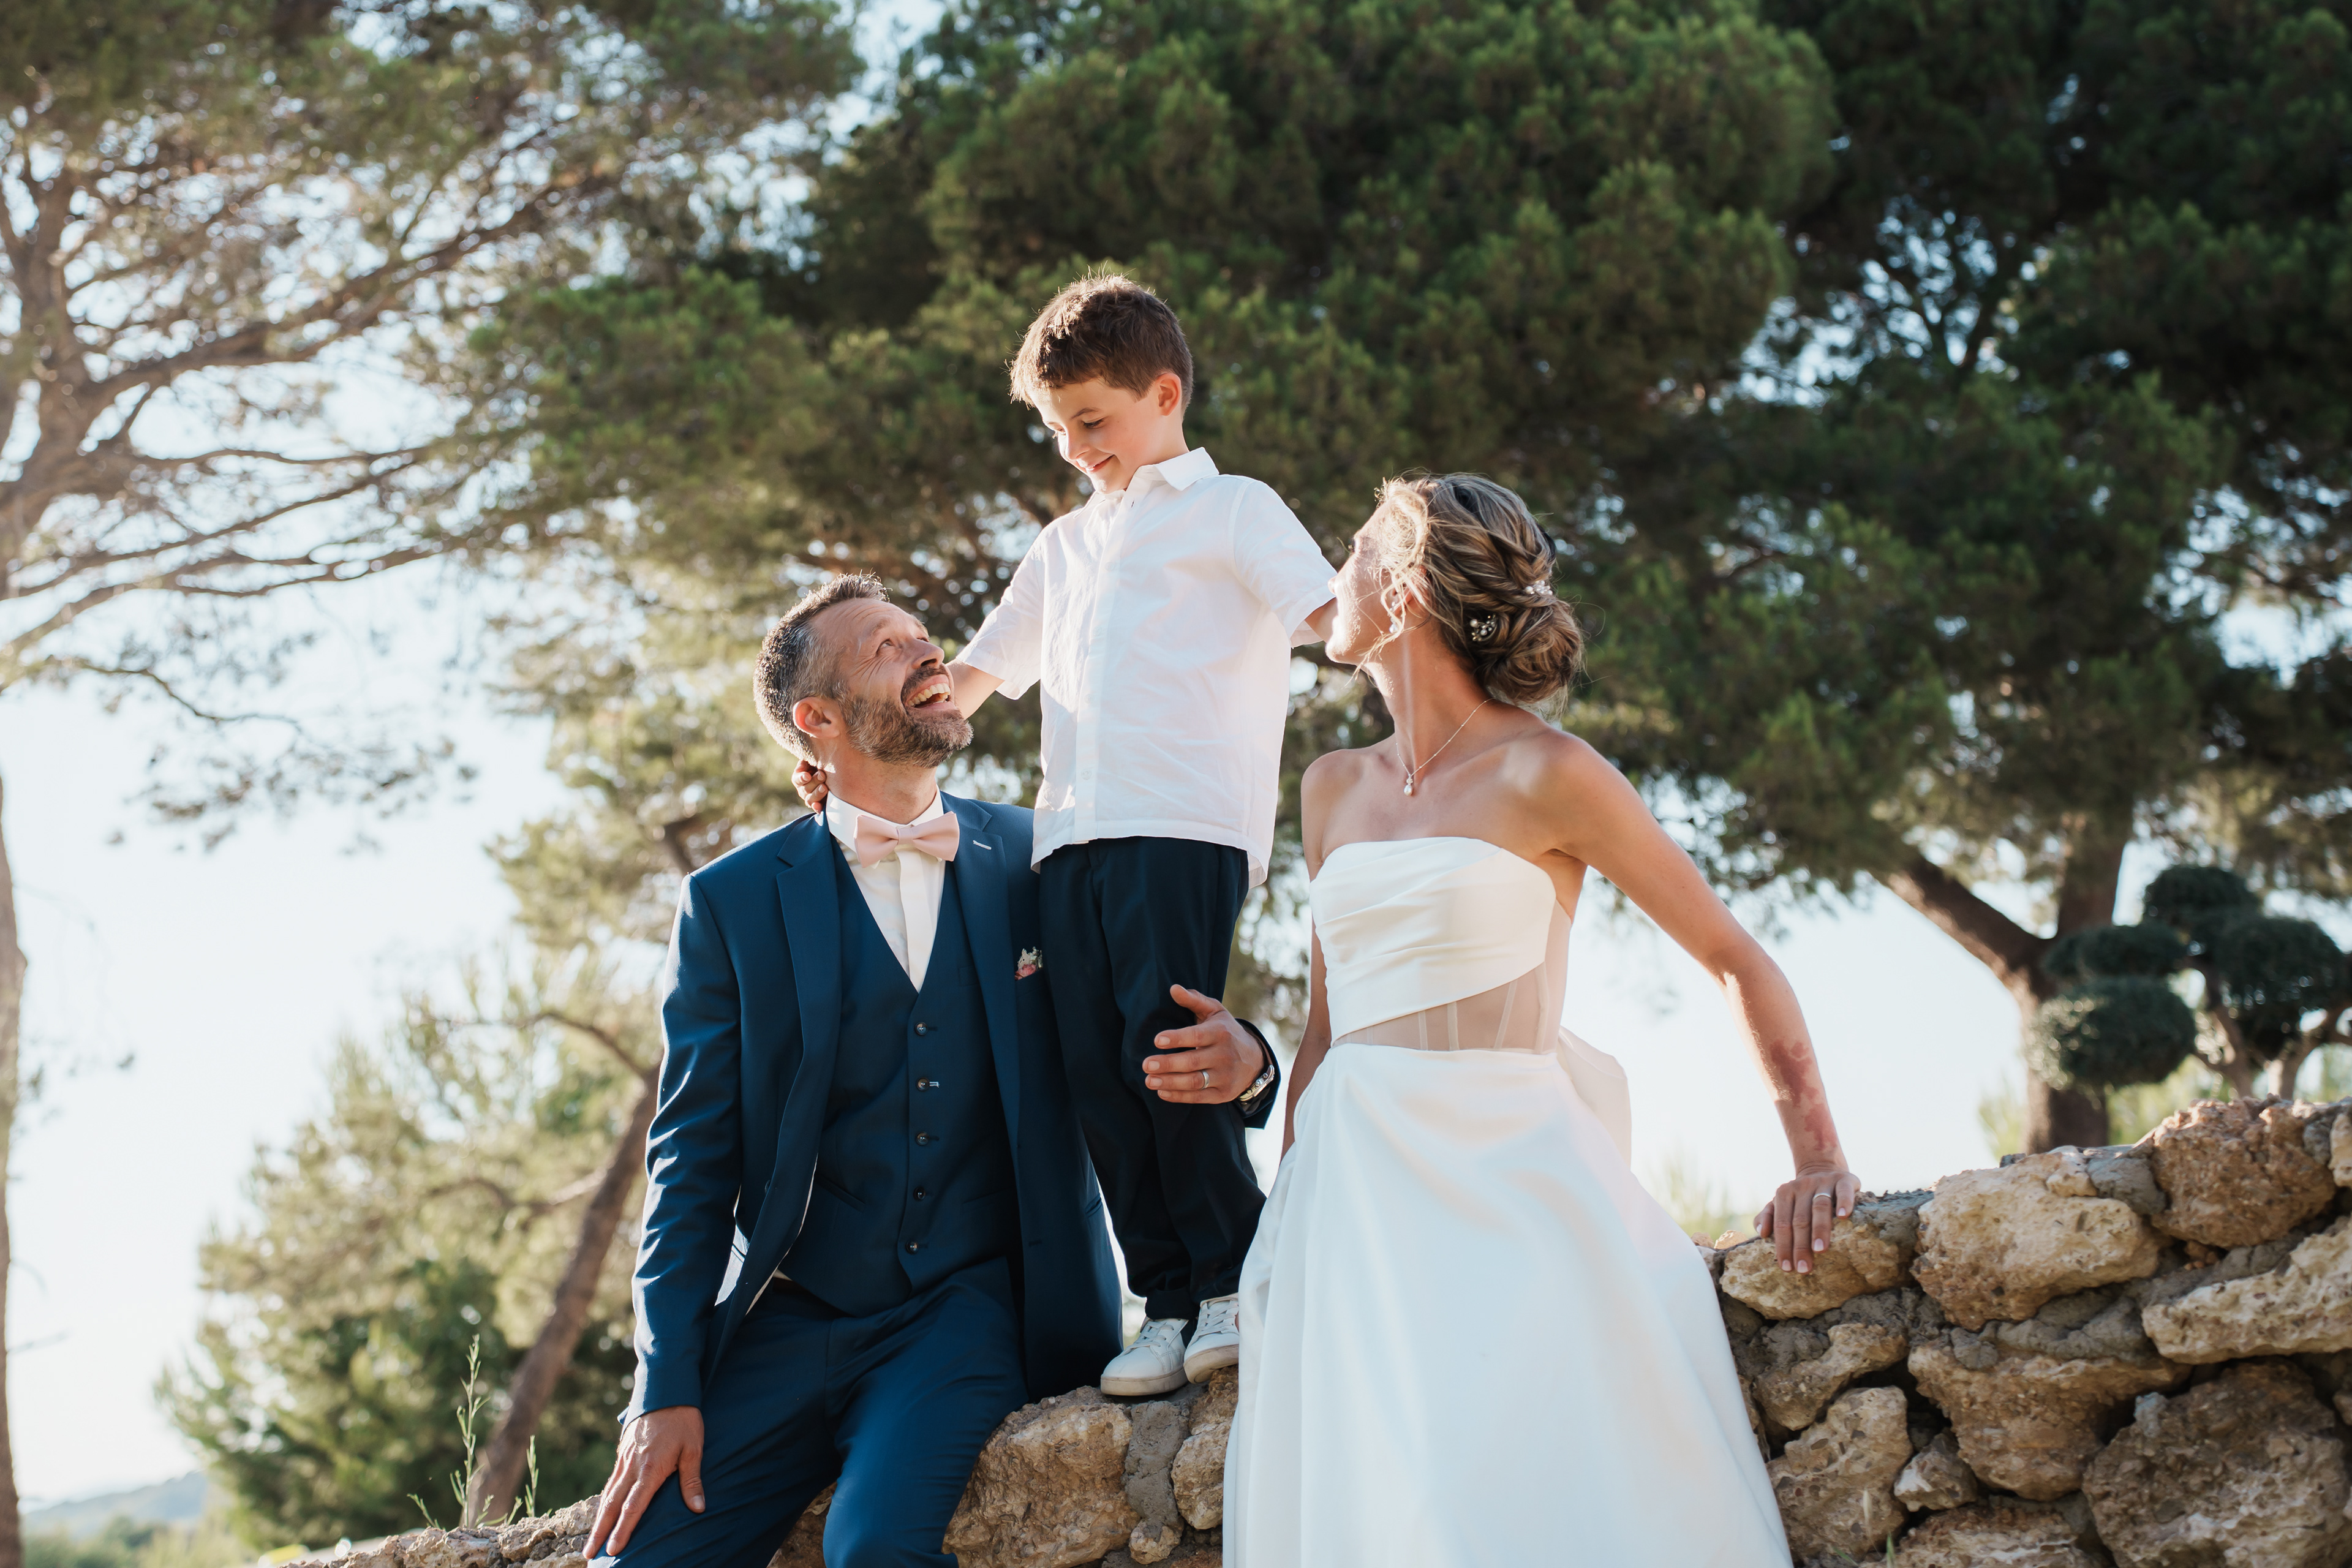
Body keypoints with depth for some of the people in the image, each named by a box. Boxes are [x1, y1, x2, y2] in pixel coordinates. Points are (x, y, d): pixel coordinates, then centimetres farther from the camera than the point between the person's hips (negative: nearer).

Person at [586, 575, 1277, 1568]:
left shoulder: (1035, 863, 7)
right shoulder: (732, 902, 5)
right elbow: (693, 1158, 3)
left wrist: (1234, 1057, -12)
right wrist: (667, 1392, -6)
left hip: (976, 1303, -1)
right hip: (790, 1324, 1)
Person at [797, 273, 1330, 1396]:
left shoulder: (1229, 509, 11)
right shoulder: (1065, 546, 31)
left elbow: (1331, 614, -3)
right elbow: (973, 675, 33)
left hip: (1187, 826, -6)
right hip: (1071, 836, 6)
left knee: (1164, 1052, -17)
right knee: (1101, 1079, -3)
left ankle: (1236, 1280, -3)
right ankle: (1170, 1302, 1)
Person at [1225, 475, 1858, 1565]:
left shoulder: (1543, 775, -2)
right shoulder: (1335, 789, 15)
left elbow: (1735, 961, 0)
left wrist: (1818, 1162, -9)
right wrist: (1285, 1221, 15)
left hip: (1508, 1185, -5)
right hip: (1354, 1191, 5)